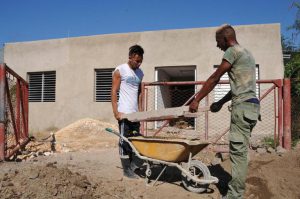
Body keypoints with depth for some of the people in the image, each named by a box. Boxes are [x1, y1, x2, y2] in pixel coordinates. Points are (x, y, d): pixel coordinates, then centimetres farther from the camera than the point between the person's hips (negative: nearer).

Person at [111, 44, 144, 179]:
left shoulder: (140, 73, 14)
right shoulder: (120, 70, -5)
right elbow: (114, 92, -8)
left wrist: (140, 110, 14)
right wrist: (115, 111, -13)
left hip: (135, 113, 6)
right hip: (124, 112, -6)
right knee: (124, 141, 1)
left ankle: (132, 165, 23)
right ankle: (126, 170, 10)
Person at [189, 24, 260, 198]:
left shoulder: (233, 51, -5)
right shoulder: (246, 53, 24)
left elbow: (214, 79, -6)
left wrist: (197, 100, -2)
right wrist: (221, 103, 23)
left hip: (243, 106, -10)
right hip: (251, 105, 10)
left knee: (238, 151, -7)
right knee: (240, 150, 11)